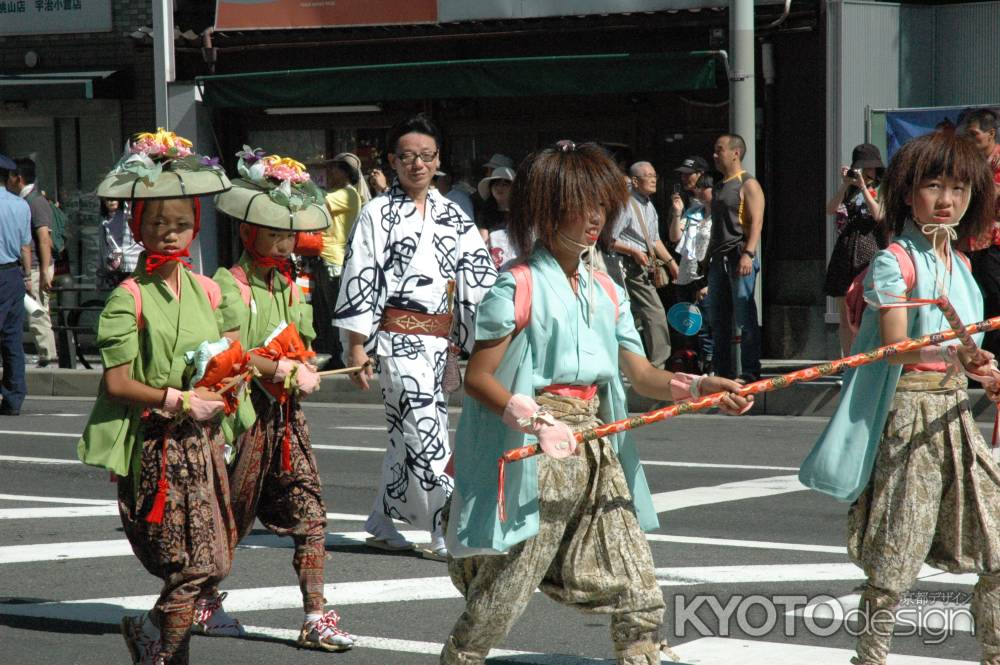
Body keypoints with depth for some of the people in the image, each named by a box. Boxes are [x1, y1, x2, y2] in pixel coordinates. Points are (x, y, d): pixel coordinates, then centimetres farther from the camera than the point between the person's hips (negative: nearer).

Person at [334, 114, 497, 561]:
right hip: (398, 336, -6)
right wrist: (357, 344, -11)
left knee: (407, 434, 11)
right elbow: (359, 280, -6)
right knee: (426, 433, -10)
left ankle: (382, 524, 22)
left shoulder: (452, 216, 13)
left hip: (438, 337, 6)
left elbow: (478, 276, 11)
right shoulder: (378, 214, -2)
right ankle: (446, 535, -8)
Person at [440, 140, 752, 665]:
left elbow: (639, 373, 9)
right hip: (536, 461, -7)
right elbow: (477, 378, -10)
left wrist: (697, 386, -8)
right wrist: (534, 421, -23)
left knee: (640, 600, 5)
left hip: (598, 455, 7)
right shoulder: (519, 288, -9)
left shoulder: (606, 292, 12)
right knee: (497, 602, -2)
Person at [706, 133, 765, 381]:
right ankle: (723, 370, 13)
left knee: (744, 317, -8)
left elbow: (756, 222, -13)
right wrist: (709, 257, 18)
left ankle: (750, 372, -7)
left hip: (739, 258, -8)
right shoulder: (719, 187, 21)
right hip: (718, 259, 8)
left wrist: (748, 254, -24)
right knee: (718, 318, 7)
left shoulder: (748, 185, -4)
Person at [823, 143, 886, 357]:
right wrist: (845, 185, -9)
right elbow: (830, 209, -1)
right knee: (845, 316, 4)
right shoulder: (848, 191, 16)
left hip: (871, 251, -4)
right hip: (847, 252, 4)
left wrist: (863, 187, -13)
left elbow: (878, 215, -12)